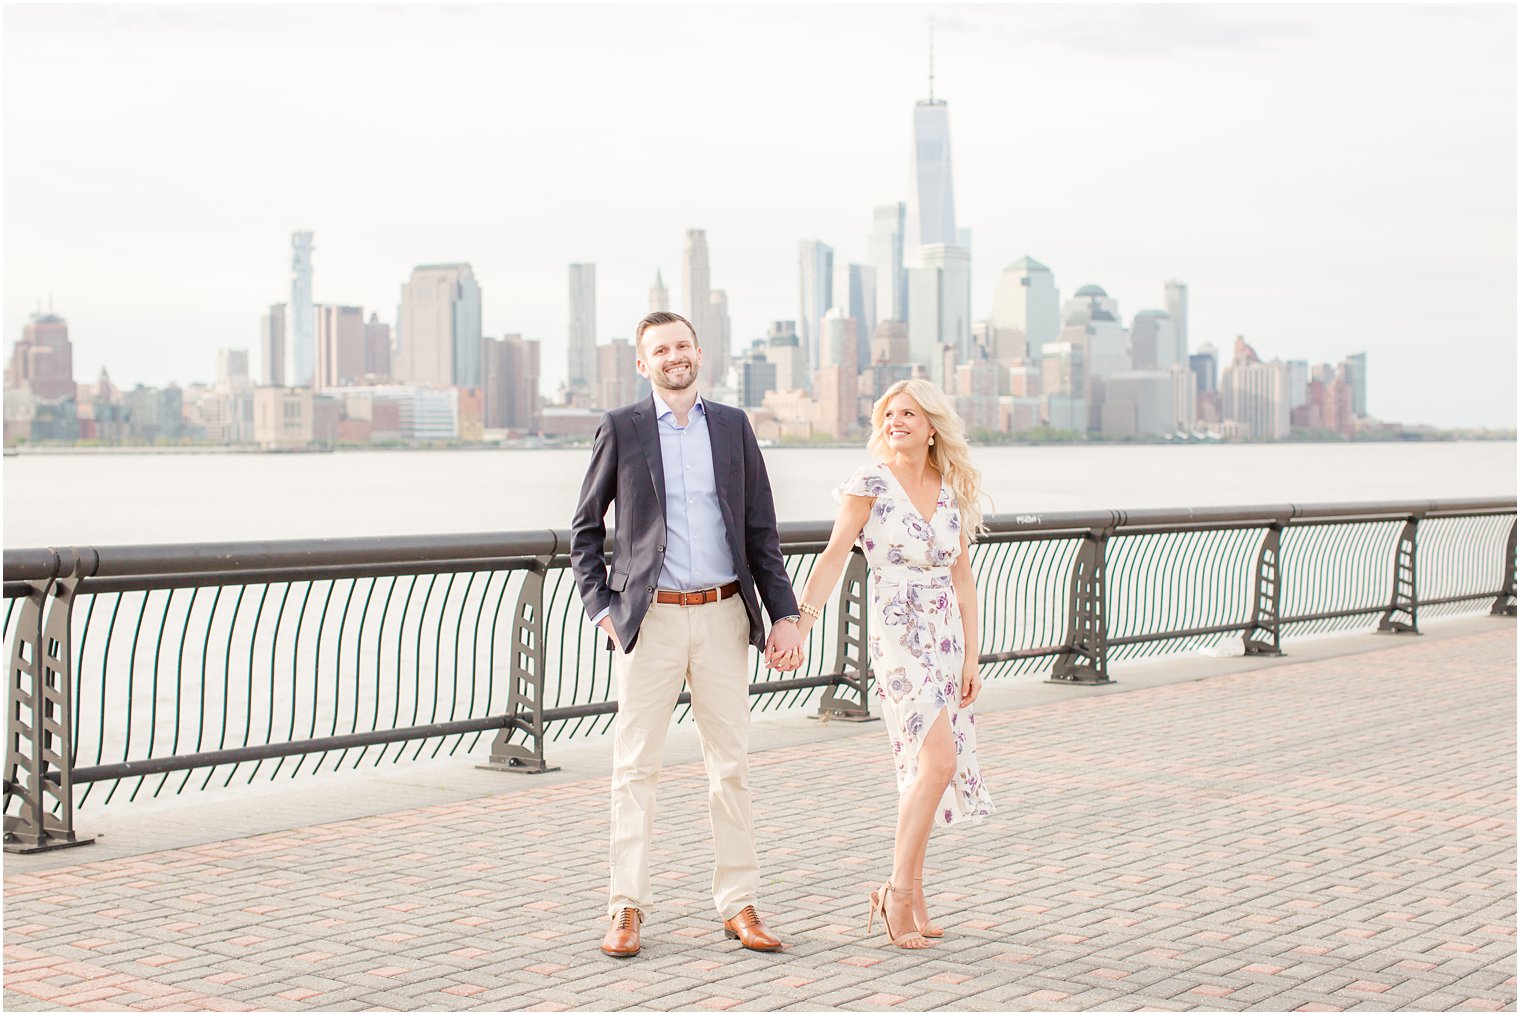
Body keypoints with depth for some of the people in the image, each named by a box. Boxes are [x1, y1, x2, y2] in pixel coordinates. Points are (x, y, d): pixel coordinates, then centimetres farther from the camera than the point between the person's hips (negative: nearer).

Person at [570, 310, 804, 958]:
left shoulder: (732, 426, 9)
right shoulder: (621, 429, 2)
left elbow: (761, 530, 9)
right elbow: (585, 529, 7)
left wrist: (783, 614, 3)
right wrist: (600, 608, -2)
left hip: (722, 615, 2)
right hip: (651, 619, -2)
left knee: (731, 765, 5)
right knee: (635, 766, 0)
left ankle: (738, 905, 12)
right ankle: (627, 910, 7)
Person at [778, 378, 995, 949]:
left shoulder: (953, 492, 9)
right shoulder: (870, 483, -5)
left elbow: (963, 580, 12)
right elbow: (836, 553, -12)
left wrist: (971, 659, 8)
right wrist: (799, 623, -23)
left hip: (946, 639, 6)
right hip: (898, 637, -5)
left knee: (924, 770, 7)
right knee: (936, 761, -18)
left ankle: (911, 901, 15)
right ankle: (898, 893, -8)